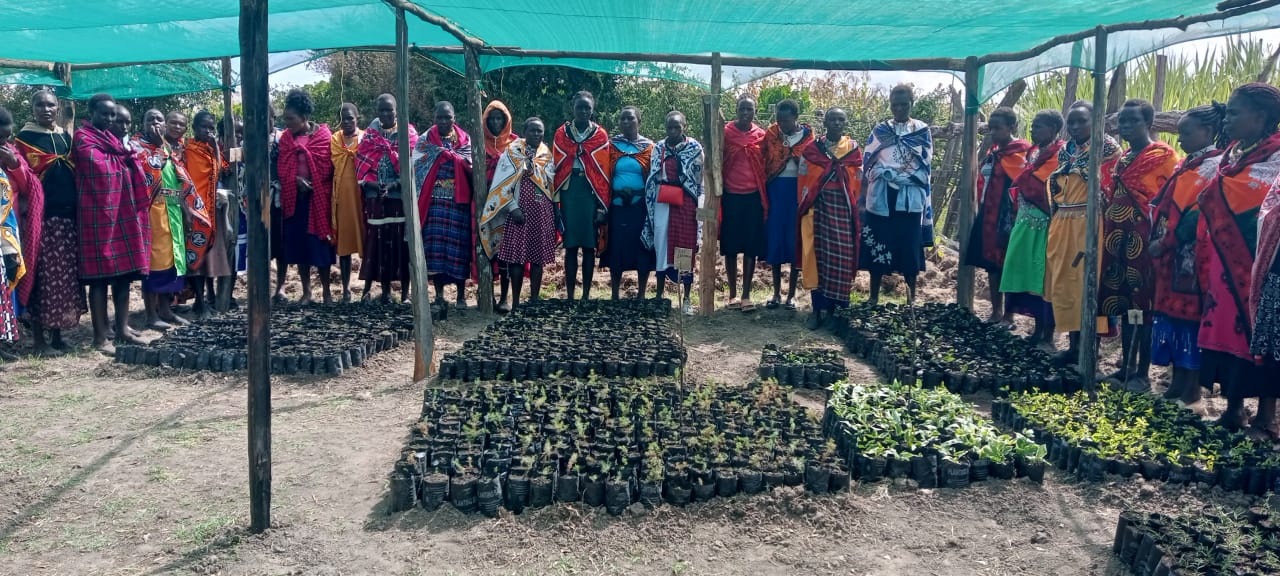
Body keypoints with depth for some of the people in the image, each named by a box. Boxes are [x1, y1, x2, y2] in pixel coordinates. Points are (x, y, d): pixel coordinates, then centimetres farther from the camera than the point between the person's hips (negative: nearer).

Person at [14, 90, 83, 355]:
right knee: (42, 275, -3)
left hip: (68, 215, 5)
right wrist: (27, 212, -17)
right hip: (40, 216, -5)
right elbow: (22, 177, -6)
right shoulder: (25, 138, -2)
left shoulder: (66, 137, 14)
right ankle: (38, 338, 5)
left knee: (66, 276, 8)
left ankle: (57, 334, 18)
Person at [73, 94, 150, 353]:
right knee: (100, 276, -7)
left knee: (124, 271, 9)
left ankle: (122, 328, 17)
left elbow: (130, 169, 22)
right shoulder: (83, 137, -4)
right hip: (99, 213, -8)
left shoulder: (113, 138, 20)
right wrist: (123, 155, 0)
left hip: (123, 211, 8)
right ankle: (100, 336, -3)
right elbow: (101, 167, -16)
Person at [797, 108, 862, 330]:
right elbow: (803, 181, 6)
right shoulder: (812, 149, 8)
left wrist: (855, 210, 2)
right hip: (818, 207, 0)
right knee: (817, 254, -2)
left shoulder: (854, 149, 9)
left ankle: (831, 307, 7)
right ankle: (818, 308, 3)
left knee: (840, 257, -1)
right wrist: (805, 208, 0)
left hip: (843, 208, 0)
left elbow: (858, 182, 8)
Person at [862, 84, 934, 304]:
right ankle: (874, 297, 10)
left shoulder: (922, 130, 6)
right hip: (881, 197, 1)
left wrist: (891, 172, -13)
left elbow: (924, 165, -3)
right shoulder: (880, 130, 9)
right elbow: (869, 163, 2)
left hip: (911, 199, -1)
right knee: (877, 245, 2)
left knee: (910, 246, 2)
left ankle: (911, 297, 14)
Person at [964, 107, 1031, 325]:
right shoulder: (992, 153, 14)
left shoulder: (1020, 154, -10)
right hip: (988, 217, 8)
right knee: (991, 264, 12)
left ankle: (1008, 315, 6)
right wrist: (981, 213, 14)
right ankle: (996, 311, 22)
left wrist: (1011, 221, -20)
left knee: (1008, 265, -2)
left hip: (1007, 217, -8)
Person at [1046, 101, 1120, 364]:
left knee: (1088, 284, -5)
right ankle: (1074, 344, 18)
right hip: (1062, 224, 7)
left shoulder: (1107, 147, -4)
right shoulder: (1065, 150, 15)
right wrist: (1055, 222, 10)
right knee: (1063, 283, 8)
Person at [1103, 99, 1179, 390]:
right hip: (1119, 240, 7)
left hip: (1145, 240, -7)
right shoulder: (1122, 159, 16)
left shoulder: (1164, 156, -6)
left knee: (1144, 304, -2)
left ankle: (1142, 373, 5)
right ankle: (1126, 367, 19)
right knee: (1123, 303, 10)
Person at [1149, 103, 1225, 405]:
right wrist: (1159, 239, 9)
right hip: (1170, 253, 9)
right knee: (1170, 312, 10)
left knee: (1188, 314, -5)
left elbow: (1202, 211, -18)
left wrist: (1166, 242, -17)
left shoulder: (1215, 165, -9)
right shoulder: (1187, 164, 18)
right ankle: (1178, 381, 17)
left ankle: (1192, 387, 3)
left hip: (1190, 256, -9)